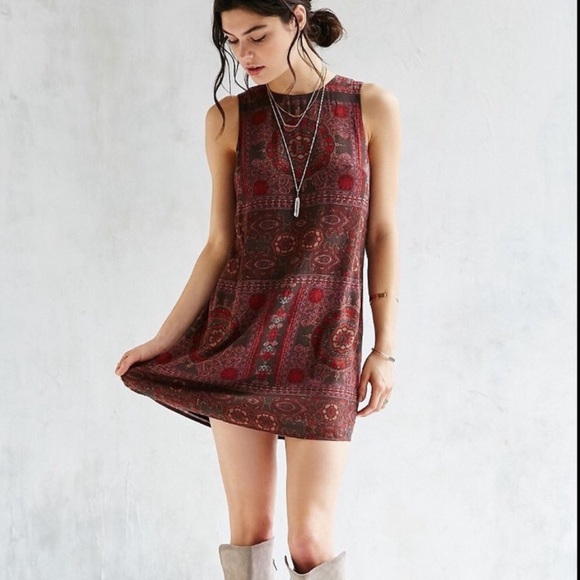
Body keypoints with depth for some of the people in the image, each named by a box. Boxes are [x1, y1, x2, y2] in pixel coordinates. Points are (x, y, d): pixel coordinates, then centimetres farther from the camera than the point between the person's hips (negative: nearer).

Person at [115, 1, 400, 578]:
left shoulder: (371, 107, 1)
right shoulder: (228, 118, 5)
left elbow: (382, 235, 3)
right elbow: (219, 246, 5)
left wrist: (385, 347, 0)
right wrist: (164, 339, -1)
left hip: (325, 339, -2)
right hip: (238, 335, 2)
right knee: (248, 530, 4)